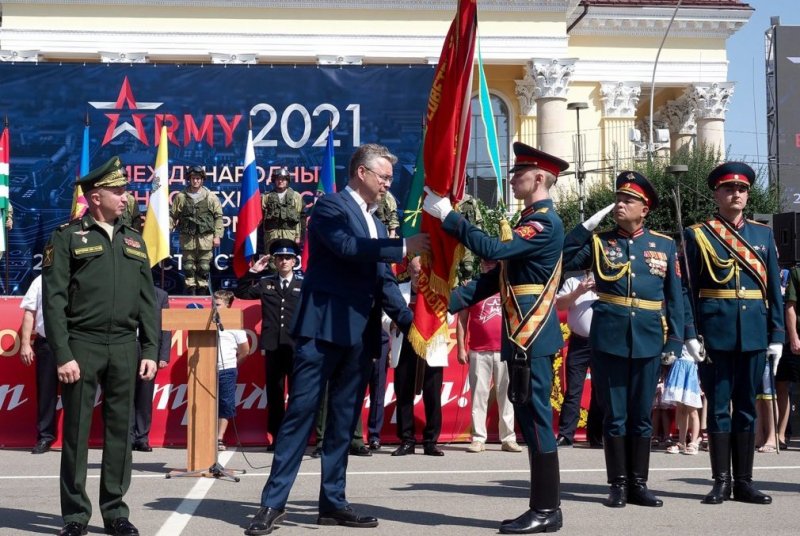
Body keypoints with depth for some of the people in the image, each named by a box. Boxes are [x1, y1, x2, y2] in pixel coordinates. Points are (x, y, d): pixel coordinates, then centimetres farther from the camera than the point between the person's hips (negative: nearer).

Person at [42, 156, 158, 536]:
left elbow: (148, 301, 13)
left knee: (120, 430, 6)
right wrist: (62, 355, -13)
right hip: (82, 345, -4)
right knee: (76, 431, 2)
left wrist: (150, 351, 5)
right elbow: (54, 300, -6)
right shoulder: (67, 237, 0)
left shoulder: (134, 241, 15)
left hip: (125, 347, 4)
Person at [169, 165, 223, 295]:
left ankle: (202, 291, 10)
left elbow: (218, 217, 4)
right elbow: (172, 215, 7)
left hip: (205, 238, -1)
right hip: (187, 237, 1)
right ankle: (190, 292, 10)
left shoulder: (211, 197, 4)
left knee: (204, 267, 2)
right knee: (188, 266, 4)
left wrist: (217, 236, -2)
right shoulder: (181, 197, 6)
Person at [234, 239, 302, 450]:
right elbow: (240, 292, 10)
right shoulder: (266, 283, 11)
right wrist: (253, 272, 1)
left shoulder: (304, 284, 3)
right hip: (273, 346, 2)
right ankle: (276, 438, 13)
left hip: (297, 346, -2)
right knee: (274, 393, 6)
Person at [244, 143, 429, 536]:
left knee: (344, 421, 10)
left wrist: (411, 323, 7)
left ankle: (333, 502, 17)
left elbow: (384, 282, 17)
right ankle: (273, 503, 0)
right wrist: (404, 247, -21)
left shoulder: (375, 223, 19)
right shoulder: (330, 206, -4)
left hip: (360, 334, 8)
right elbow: (347, 246, -23)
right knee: (300, 412, -5)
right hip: (323, 327, -8)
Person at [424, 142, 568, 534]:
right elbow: (499, 275, 17)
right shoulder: (531, 220, 19)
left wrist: (447, 216, -19)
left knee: (536, 418, -6)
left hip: (532, 336, -10)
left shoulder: (545, 222, -12)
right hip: (524, 335, 10)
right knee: (531, 418, 12)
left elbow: (492, 250, -24)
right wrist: (451, 301, 9)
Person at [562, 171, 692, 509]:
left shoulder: (665, 245, 8)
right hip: (608, 339, -1)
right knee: (614, 415, 4)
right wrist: (589, 224, -7)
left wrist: (674, 340, 1)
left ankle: (639, 484, 17)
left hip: (648, 341, 1)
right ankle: (618, 484, 12)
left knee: (641, 415, 8)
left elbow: (674, 297, 8)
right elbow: (562, 259, -7)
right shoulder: (599, 242, 7)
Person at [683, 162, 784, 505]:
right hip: (716, 332, -3)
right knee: (719, 406, 2)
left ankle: (743, 482, 14)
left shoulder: (763, 234, 13)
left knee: (747, 407, 8)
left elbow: (774, 288, 11)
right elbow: (690, 290, -1)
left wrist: (777, 335, 4)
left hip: (754, 332, 3)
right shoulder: (697, 235, 3)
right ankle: (721, 482, 9)